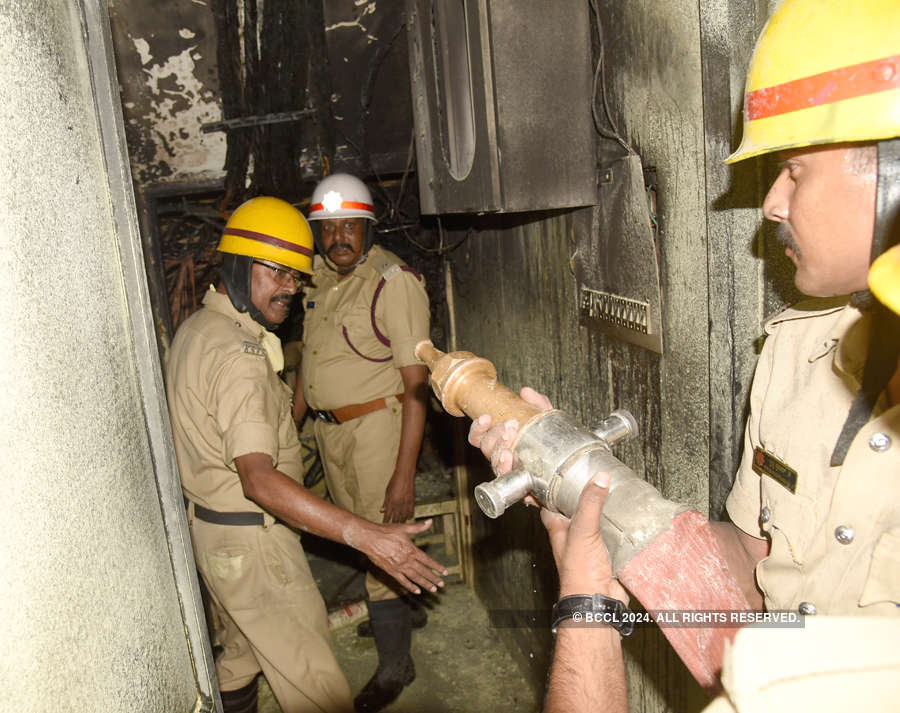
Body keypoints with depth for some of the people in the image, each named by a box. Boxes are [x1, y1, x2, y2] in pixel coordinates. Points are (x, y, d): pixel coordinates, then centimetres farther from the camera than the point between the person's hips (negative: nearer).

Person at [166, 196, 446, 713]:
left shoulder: (197, 328, 7)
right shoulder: (238, 353, -26)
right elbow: (258, 479, -36)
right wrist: (366, 536, -43)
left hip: (208, 527, 10)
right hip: (250, 541, -10)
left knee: (242, 656, 28)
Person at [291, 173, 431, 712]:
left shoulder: (393, 281, -17)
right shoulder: (321, 277, 6)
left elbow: (416, 384, -20)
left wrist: (404, 472, -24)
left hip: (376, 425, -7)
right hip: (330, 428, 7)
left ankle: (395, 665, 22)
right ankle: (402, 606, 47)